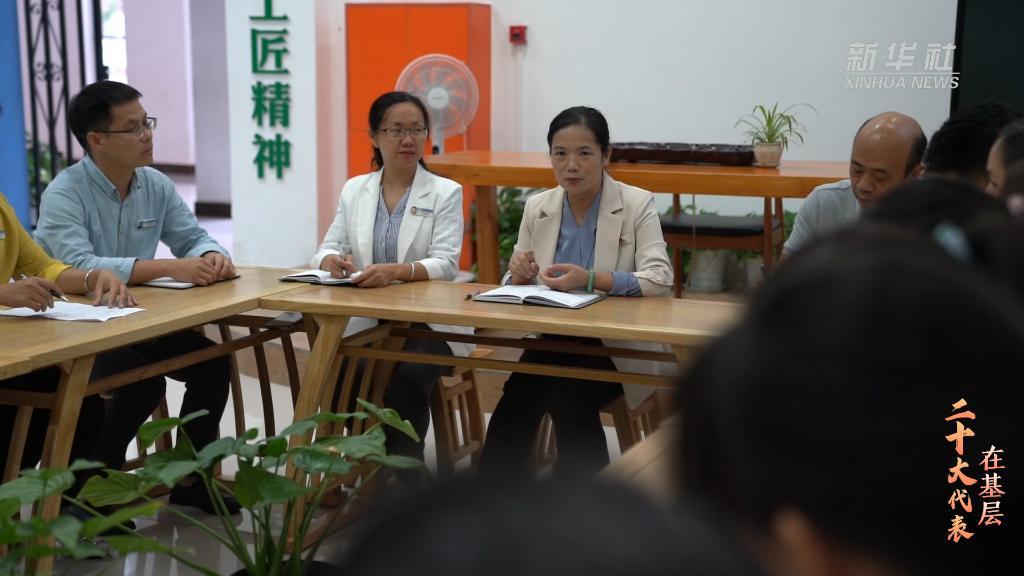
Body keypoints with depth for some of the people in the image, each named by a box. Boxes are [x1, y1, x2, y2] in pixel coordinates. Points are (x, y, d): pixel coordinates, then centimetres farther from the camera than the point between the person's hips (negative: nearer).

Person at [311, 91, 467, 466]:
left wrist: (397, 271, -32)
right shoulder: (354, 190, 11)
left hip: (429, 324, -3)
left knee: (406, 377, -33)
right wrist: (332, 260, -20)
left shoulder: (445, 192, 0)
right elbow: (327, 249, 7)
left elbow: (446, 264, -12)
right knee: (341, 375, -27)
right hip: (366, 321, 3)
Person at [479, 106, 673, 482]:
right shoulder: (537, 207, 10)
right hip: (550, 341, 3)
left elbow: (660, 279, -14)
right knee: (518, 395, -28)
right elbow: (515, 284, 16)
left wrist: (592, 279, -27)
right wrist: (520, 274, -9)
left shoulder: (638, 204, -3)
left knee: (569, 395, -32)